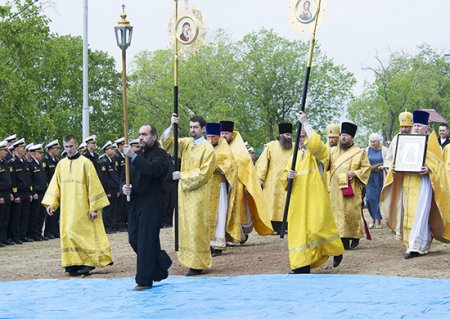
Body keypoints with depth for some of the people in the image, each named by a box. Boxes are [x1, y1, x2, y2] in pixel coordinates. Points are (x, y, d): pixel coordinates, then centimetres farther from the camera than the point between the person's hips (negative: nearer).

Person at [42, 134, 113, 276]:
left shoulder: (85, 163, -5)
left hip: (82, 208, -4)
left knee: (82, 234, -5)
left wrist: (94, 207, -10)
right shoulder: (61, 164, 9)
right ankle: (74, 264, 6)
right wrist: (51, 203, -3)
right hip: (67, 207, 4)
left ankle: (87, 263, 2)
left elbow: (93, 185, -6)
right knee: (68, 234, 2)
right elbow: (55, 185, 10)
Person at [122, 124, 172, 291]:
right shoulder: (137, 154, 16)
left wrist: (133, 156, -26)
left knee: (145, 241, -6)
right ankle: (162, 263, 27)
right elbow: (126, 175, 20)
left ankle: (144, 280, 1)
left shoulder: (160, 154, -6)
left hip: (151, 203, -8)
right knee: (134, 239, 8)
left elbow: (153, 170, -26)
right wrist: (124, 186, -2)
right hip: (135, 202, 8)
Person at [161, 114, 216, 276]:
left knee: (196, 227, -4)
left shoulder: (208, 149, -8)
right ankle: (189, 258, 14)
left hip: (198, 193, -6)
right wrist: (171, 127, -14)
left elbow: (203, 174, -13)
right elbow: (166, 141, 2)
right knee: (185, 226, 7)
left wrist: (183, 175, -14)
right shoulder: (186, 143, 9)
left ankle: (198, 264, 0)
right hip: (184, 191, 6)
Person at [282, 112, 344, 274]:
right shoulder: (294, 157, 17)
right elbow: (283, 177, 17)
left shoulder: (315, 153, 0)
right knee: (299, 230, 0)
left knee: (318, 227, -13)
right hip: (298, 199, 6)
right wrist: (287, 175, -8)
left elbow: (315, 143, -23)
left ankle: (336, 250, 14)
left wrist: (305, 123, -18)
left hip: (315, 198, -6)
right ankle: (302, 265, 1)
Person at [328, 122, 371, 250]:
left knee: (351, 213, -5)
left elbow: (367, 167, 2)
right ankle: (344, 240, 2)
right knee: (338, 213, -1)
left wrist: (355, 173, -13)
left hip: (352, 189, -3)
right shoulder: (333, 151, 16)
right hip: (336, 188, 3)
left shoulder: (359, 152, 5)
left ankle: (355, 237, 13)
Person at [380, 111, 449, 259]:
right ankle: (423, 245, 15)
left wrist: (428, 170, -23)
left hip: (423, 182, -6)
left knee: (419, 214, -12)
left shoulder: (431, 142, 1)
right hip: (408, 183, 6)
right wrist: (395, 168, 0)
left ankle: (415, 246, -17)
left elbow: (438, 162, -4)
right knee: (409, 214, 6)